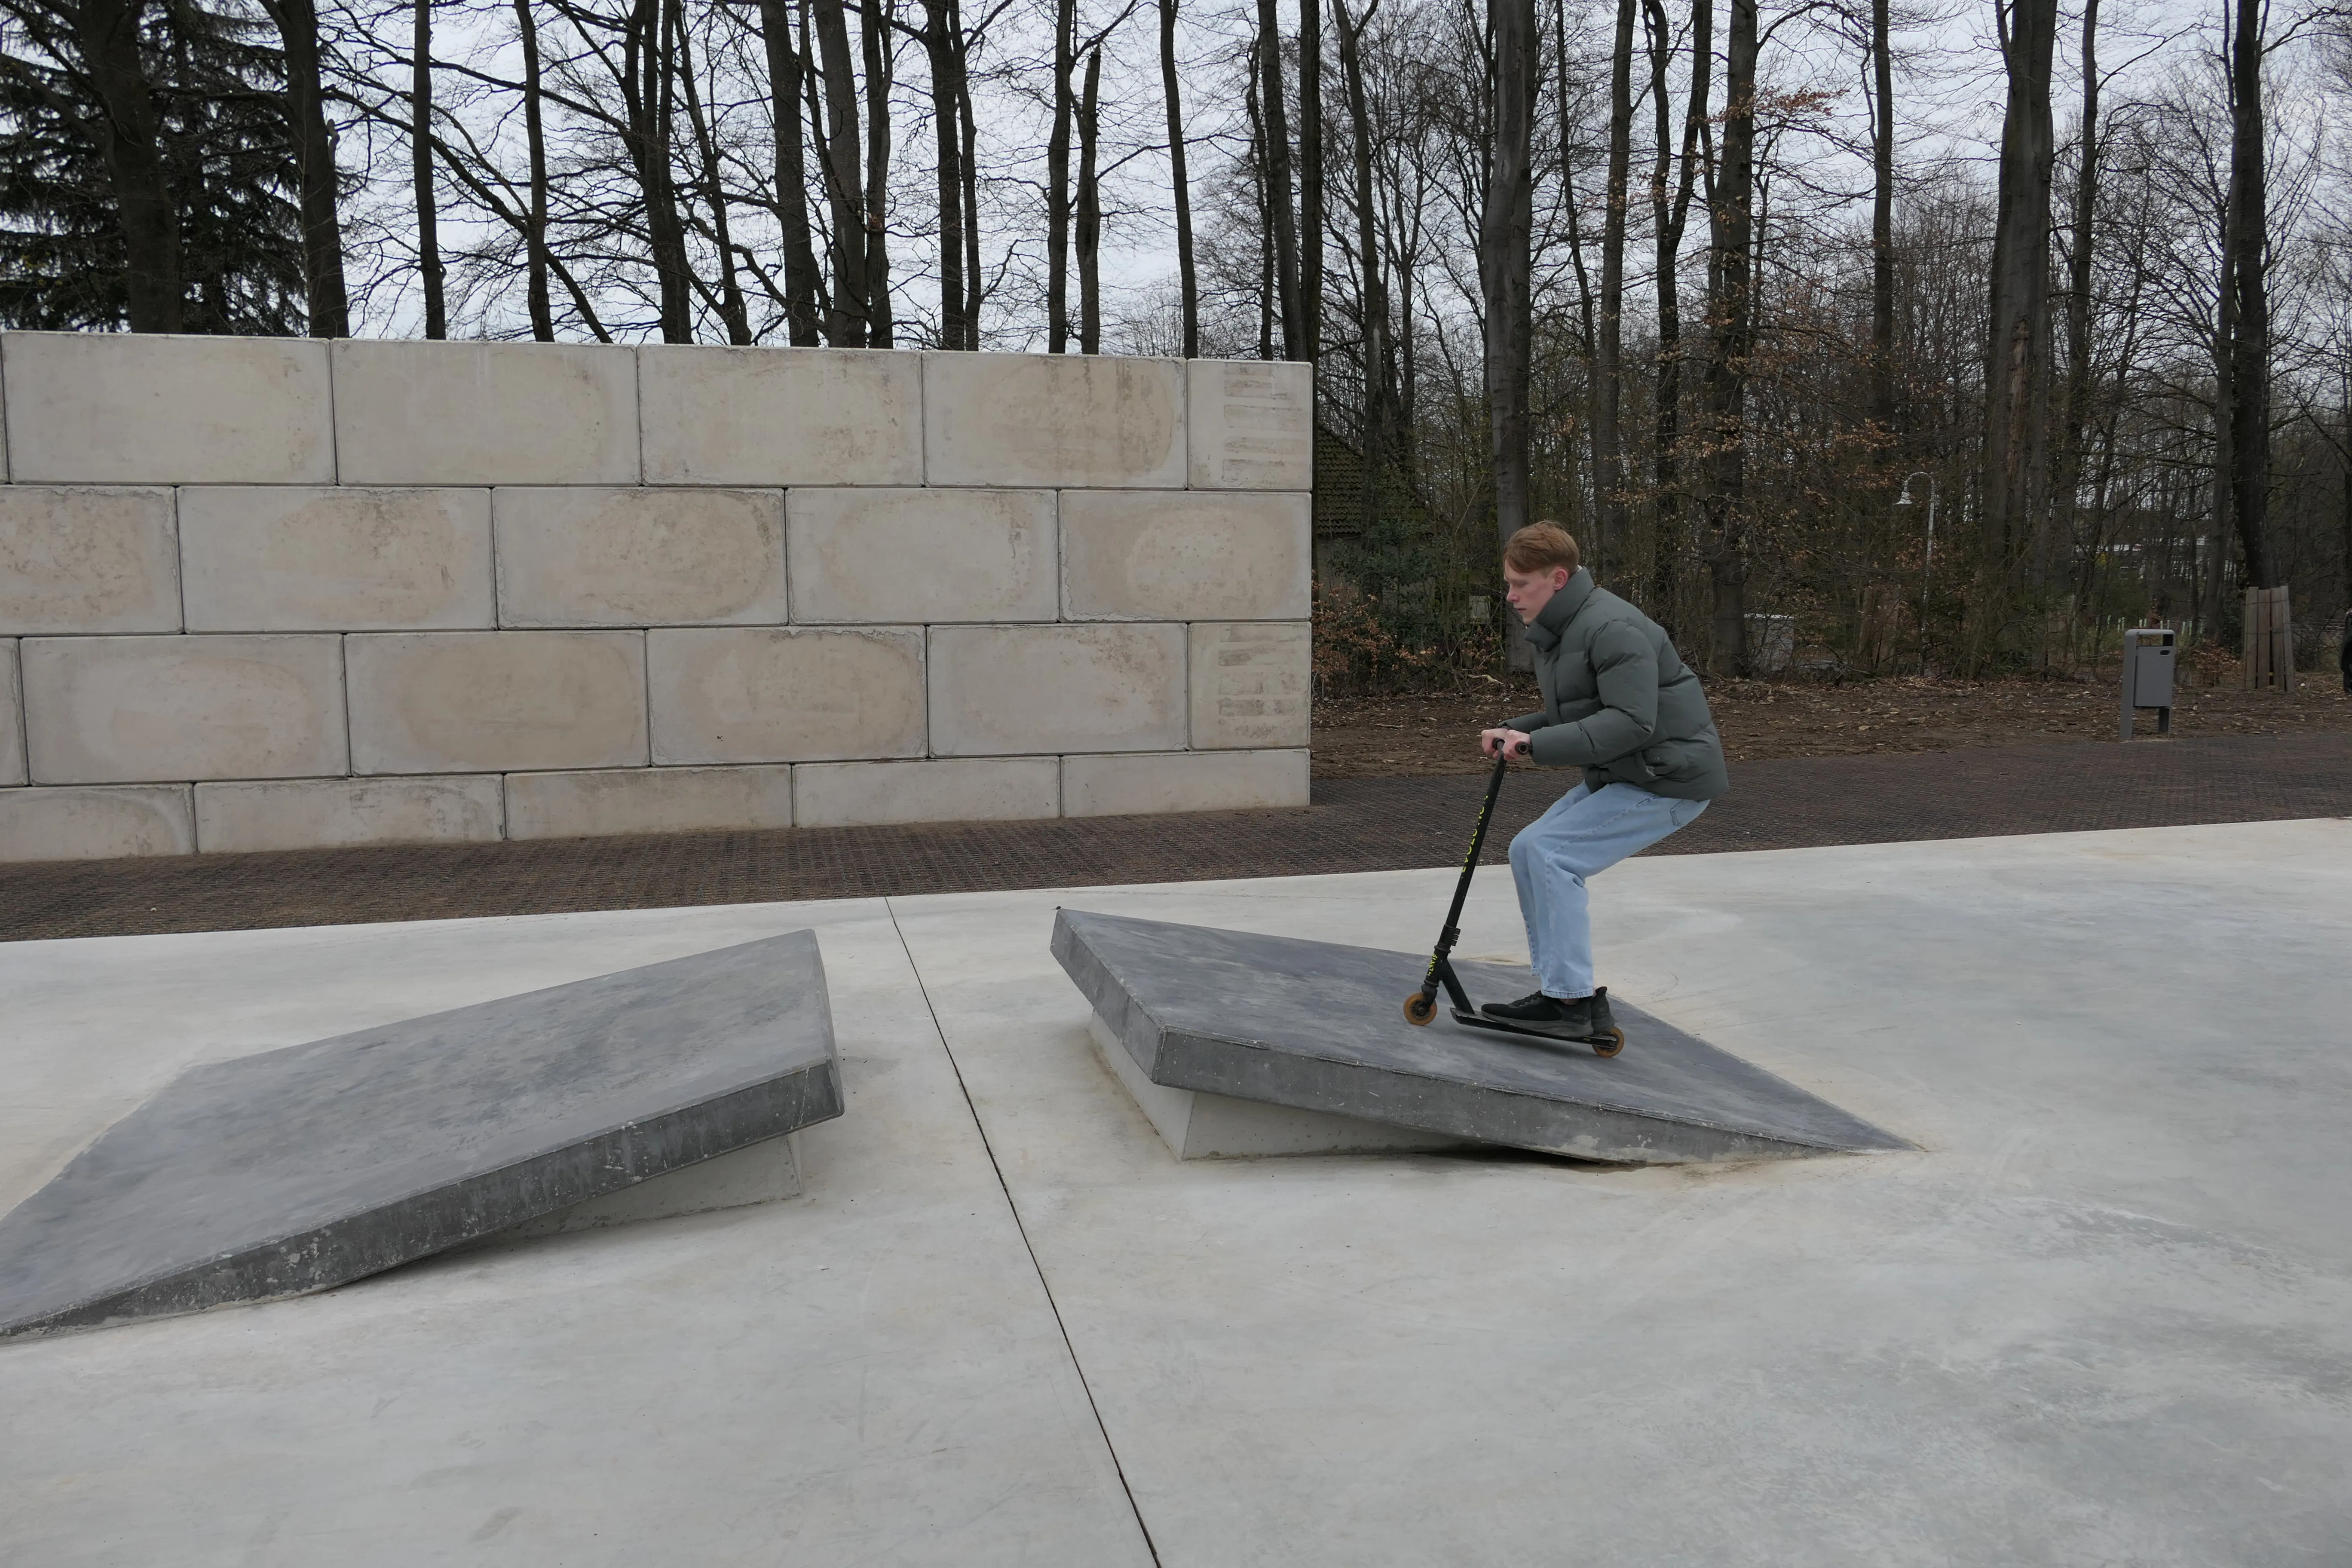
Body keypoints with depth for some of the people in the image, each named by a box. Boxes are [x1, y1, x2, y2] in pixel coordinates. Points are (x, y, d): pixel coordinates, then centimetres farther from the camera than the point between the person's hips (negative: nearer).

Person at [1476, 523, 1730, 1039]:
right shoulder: (1557, 632, 13)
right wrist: (1512, 733, 3)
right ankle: (1562, 990, 12)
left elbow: (1631, 722, -29)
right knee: (1527, 850, 5)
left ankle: (1574, 1000, -12)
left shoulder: (1612, 629, -21)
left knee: (1551, 854, -19)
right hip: (1620, 777, 10)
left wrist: (1537, 745, -30)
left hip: (1670, 779, -10)